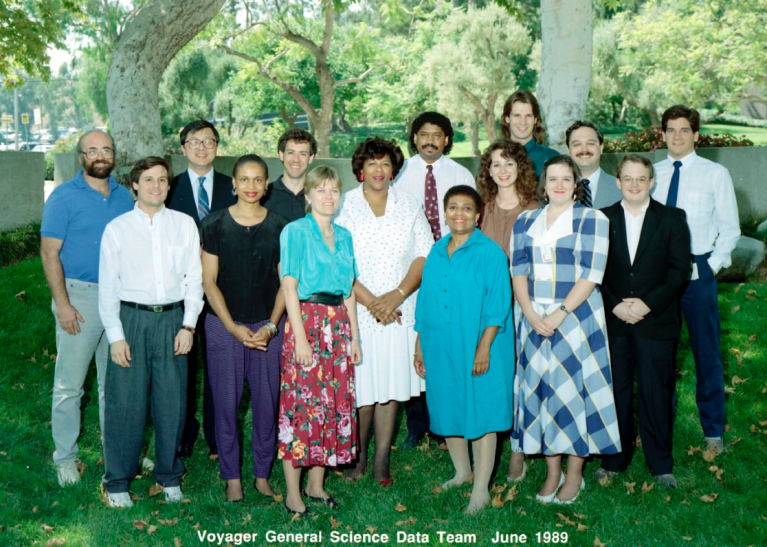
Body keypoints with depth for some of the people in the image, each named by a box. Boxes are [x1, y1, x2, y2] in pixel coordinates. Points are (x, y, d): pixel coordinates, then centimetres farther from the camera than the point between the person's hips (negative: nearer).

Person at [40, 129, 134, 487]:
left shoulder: (123, 196, 9)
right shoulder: (64, 197, -6)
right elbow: (49, 253, -9)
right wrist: (62, 304, -15)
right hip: (79, 297, -4)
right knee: (69, 385, 1)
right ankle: (65, 457, 14)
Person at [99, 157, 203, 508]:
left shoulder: (184, 225, 6)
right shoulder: (117, 228, 2)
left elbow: (194, 278, 7)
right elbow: (107, 286, 1)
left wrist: (188, 325, -2)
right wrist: (115, 335, -4)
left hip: (172, 319, 2)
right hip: (131, 319, -1)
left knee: (172, 401, 6)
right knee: (125, 402, 0)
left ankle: (169, 476, 23)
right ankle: (117, 482, 16)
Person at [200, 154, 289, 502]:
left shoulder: (279, 227, 3)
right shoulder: (215, 225, 0)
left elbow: (286, 283, 4)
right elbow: (209, 281, 0)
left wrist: (271, 326, -7)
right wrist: (233, 327, -8)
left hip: (268, 326, 1)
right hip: (224, 325, -1)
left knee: (267, 400, 4)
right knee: (226, 401, 3)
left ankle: (262, 473, 20)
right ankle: (232, 477, 18)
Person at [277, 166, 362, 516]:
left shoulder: (344, 236, 14)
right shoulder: (296, 231, -4)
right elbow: (289, 285, -9)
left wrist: (354, 335, 12)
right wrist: (300, 337, -15)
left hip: (338, 323, 6)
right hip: (306, 319, -6)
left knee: (334, 403, 7)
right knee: (300, 404, -5)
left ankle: (316, 484, 19)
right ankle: (292, 493, 4)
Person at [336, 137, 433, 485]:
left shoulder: (409, 206, 8)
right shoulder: (344, 207, -1)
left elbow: (424, 255, 3)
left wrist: (396, 296, -11)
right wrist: (370, 302, -13)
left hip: (399, 312, 2)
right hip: (356, 311, -2)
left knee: (390, 387, 5)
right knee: (360, 388, 1)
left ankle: (381, 460, 17)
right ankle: (358, 456, 20)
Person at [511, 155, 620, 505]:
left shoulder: (592, 220, -1)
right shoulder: (525, 222, 11)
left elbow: (591, 274, -9)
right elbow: (518, 270, 5)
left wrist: (559, 314, -16)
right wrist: (531, 315, -10)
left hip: (577, 319, -3)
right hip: (534, 320, 4)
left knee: (575, 391, -1)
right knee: (541, 390, 5)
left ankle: (574, 476, 11)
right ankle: (552, 473, 17)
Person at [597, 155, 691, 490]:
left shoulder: (672, 219, 4)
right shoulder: (602, 219, 6)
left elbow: (680, 270, -3)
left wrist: (648, 304, -13)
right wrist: (615, 306, -9)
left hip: (656, 321, -1)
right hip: (613, 322, 1)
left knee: (656, 392, 4)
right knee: (615, 390, 6)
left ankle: (660, 464, 17)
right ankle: (614, 459, 20)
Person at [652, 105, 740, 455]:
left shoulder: (715, 174, 0)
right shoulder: (651, 174, 7)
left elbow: (730, 228, 1)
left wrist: (712, 266, -9)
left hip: (698, 271, -2)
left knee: (706, 352, 4)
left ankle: (713, 431, 17)